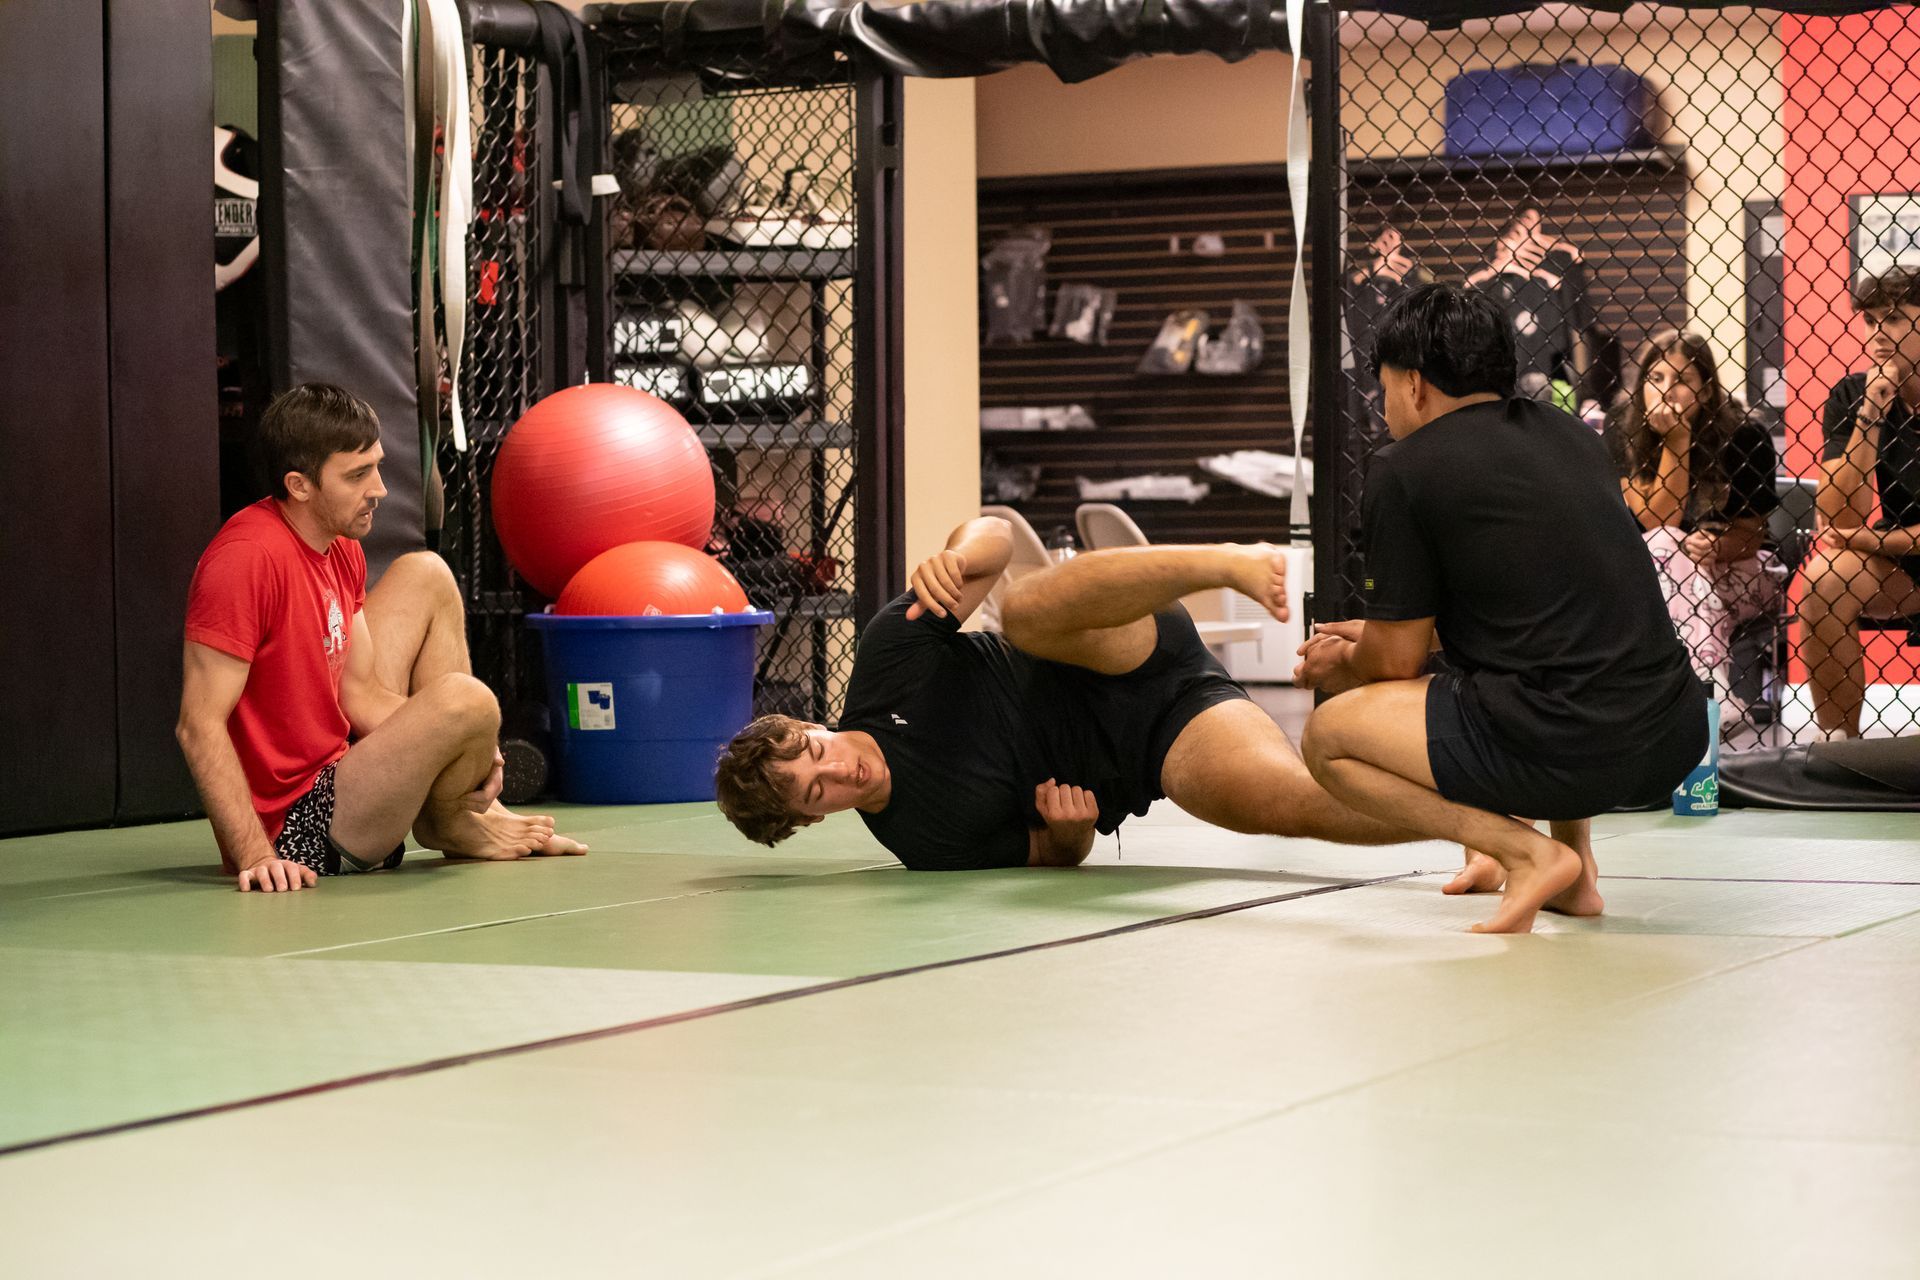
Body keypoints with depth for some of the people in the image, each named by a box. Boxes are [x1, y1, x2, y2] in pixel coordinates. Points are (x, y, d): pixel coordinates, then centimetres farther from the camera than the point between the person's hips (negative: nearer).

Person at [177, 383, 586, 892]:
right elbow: (199, 725, -27)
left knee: (425, 576, 14)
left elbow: (360, 692, 8)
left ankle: (476, 804, 13)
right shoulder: (247, 557, -24)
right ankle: (444, 821, 6)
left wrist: (465, 755, -8)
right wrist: (255, 855, -34)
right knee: (466, 699, -30)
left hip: (338, 768, 10)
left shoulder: (343, 551, 6)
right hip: (302, 832, -10)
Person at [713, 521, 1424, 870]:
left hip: (1139, 650, 0)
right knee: (1280, 801, -32)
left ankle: (1226, 563, -35)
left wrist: (959, 560, -30)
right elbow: (1055, 858, 5)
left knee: (1027, 609, -34)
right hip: (1139, 759, 0)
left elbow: (993, 534, -6)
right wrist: (1066, 832, -20)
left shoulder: (889, 657, -9)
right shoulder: (922, 841, -8)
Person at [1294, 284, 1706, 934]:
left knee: (1327, 735, 11)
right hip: (1675, 741, 8)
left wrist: (1338, 668, 28)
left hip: (1567, 754, -8)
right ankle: (1574, 871, 26)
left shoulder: (1405, 470, -2)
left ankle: (1528, 852, -3)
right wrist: (1379, 637, 39)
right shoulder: (1574, 434, 18)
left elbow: (1396, 664, 4)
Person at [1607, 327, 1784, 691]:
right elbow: (1658, 522, -17)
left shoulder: (1745, 435, -13)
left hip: (1736, 567, -1)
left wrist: (1716, 547, -28)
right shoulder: (1622, 429, -11)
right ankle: (1711, 686, -45)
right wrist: (1676, 442, -24)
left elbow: (1751, 535, -5)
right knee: (1664, 546, -31)